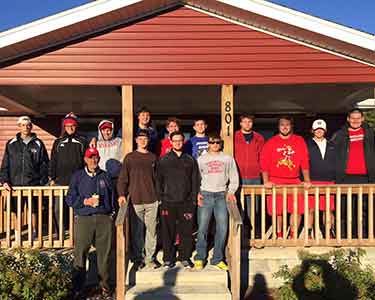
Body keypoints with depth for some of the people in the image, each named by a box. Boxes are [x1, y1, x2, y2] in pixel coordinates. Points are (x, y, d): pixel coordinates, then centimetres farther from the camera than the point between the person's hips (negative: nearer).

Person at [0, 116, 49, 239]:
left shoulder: (38, 144, 3)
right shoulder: (11, 144, 7)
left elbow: (44, 164, 3)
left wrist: (43, 181, -5)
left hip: (33, 183, -1)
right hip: (16, 184, 1)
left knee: (33, 210, 7)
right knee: (17, 210, 7)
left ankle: (34, 231, 21)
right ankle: (18, 233, 20)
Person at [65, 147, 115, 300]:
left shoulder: (105, 176, 15)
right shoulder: (77, 176, 9)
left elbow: (112, 196, 18)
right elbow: (70, 198, 4)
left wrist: (112, 213, 8)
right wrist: (85, 201, -9)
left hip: (104, 219, 2)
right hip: (83, 219, -1)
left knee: (104, 253, 3)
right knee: (80, 254, -2)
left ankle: (105, 287, 16)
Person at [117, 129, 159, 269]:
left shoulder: (153, 157, 10)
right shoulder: (130, 157, 4)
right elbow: (123, 178, 1)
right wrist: (121, 194, -11)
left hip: (152, 200, 2)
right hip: (135, 200, -1)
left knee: (151, 229, 5)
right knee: (137, 230, 4)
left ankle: (150, 257, 17)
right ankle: (138, 258, 17)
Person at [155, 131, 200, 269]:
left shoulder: (190, 160, 9)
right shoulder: (163, 160, 6)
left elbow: (195, 180, 9)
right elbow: (158, 180, 5)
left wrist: (193, 199, 2)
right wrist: (161, 198, -3)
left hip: (186, 202, 1)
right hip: (168, 202, -1)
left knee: (186, 231, 5)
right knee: (168, 232, 3)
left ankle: (185, 257, 19)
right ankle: (168, 258, 15)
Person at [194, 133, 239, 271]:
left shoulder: (228, 158, 11)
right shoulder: (201, 159, 10)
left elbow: (234, 178, 11)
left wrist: (231, 192, -2)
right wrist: (197, 193, -5)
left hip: (221, 195, 1)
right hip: (205, 195, -1)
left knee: (222, 228, -2)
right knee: (202, 228, -2)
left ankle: (217, 259, 11)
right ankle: (200, 257, 12)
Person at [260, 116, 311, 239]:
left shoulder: (300, 141, 8)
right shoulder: (271, 142, 4)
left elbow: (305, 162, 6)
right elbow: (264, 163, 0)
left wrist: (307, 181, 0)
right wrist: (266, 181, -8)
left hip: (294, 181, 1)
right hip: (275, 181, -1)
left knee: (297, 209, -3)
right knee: (277, 211, 1)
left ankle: (293, 235, 14)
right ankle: (279, 235, 17)